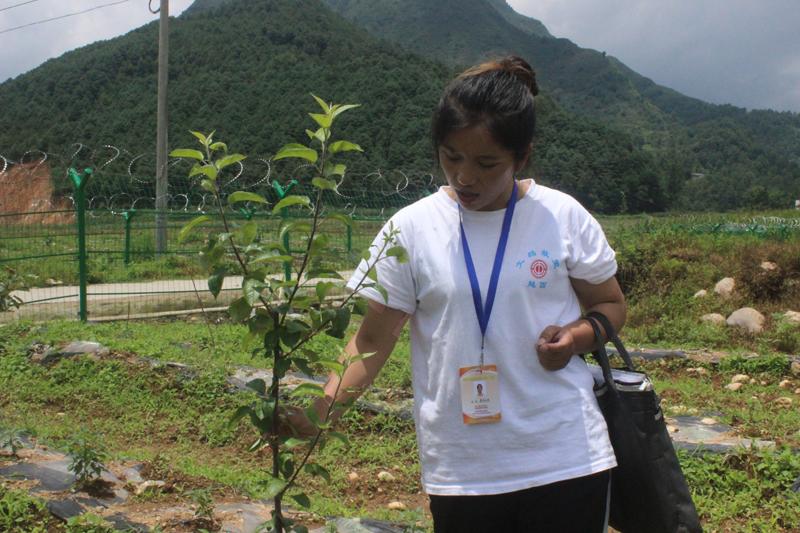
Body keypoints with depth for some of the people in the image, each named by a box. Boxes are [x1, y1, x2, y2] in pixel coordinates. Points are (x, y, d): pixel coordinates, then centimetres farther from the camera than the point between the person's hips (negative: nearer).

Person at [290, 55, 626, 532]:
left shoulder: (564, 217, -4)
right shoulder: (411, 229, -5)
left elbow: (611, 304, 9)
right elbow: (372, 341, -4)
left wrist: (579, 334, -13)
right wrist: (323, 404, -20)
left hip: (566, 460, 0)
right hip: (461, 470, 0)